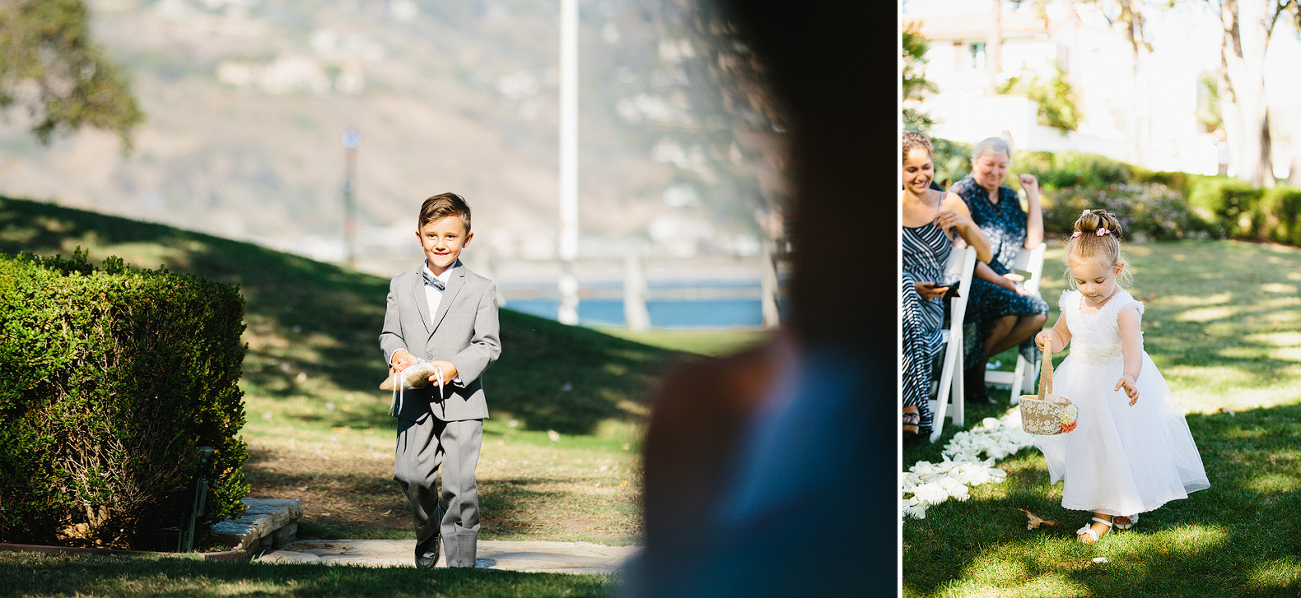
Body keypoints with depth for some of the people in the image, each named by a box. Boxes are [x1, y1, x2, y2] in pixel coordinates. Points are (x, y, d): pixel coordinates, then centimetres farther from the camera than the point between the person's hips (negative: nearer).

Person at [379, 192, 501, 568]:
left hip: (461, 400, -2)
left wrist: (455, 367, -18)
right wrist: (397, 353, -9)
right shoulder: (401, 286, 12)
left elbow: (488, 345, -2)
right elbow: (389, 333, 15)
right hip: (414, 401, 2)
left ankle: (461, 562, 2)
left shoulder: (481, 290, 2)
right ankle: (427, 532, 24)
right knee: (410, 474, -7)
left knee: (459, 484, -7)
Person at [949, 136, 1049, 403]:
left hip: (1001, 281, 7)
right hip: (965, 282, -7)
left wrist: (1032, 196, 7)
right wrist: (998, 281, -18)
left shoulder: (1008, 198, 16)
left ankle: (975, 359, -3)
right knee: (1007, 307, -32)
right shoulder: (962, 194, -8)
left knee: (1039, 312, -17)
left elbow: (1033, 241, 10)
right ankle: (972, 376, -12)